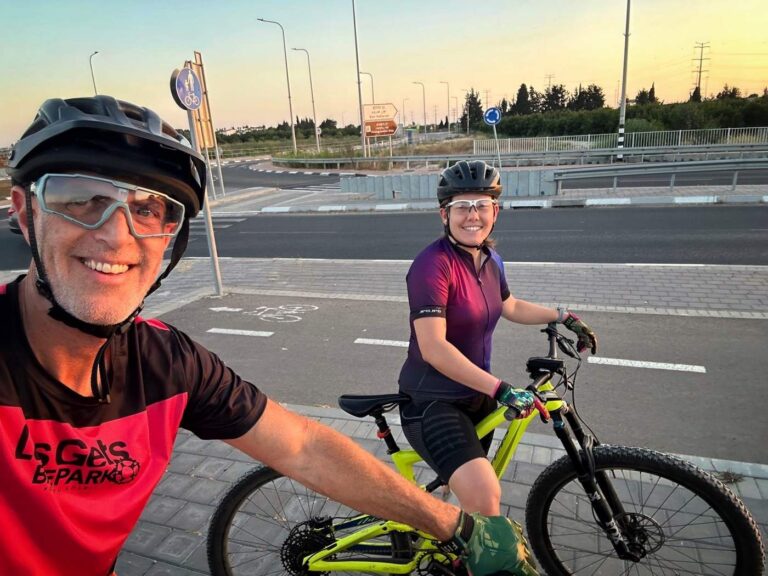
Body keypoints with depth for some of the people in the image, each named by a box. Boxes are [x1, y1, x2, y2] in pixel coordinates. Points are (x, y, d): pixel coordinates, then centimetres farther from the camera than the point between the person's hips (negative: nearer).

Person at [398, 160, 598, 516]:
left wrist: (562, 317, 16)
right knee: (485, 495, -26)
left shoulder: (491, 260, 3)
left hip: (475, 395, 8)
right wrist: (500, 389, -33)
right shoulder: (433, 265, -23)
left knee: (461, 492, 26)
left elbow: (510, 307, 22)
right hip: (432, 403, -8)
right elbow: (433, 349, -31)